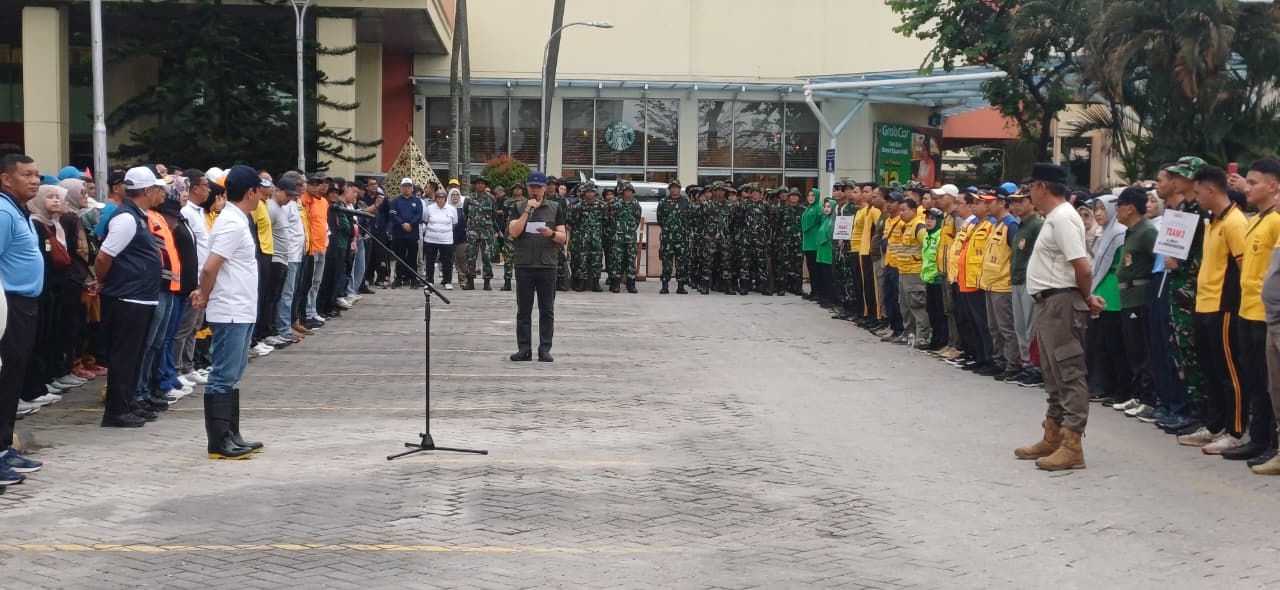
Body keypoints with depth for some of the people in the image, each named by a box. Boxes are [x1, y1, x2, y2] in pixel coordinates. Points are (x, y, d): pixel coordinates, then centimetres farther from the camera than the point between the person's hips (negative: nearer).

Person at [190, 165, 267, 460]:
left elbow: (215, 267, 19)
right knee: (224, 377, -5)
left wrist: (205, 294, 7)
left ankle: (231, 436, 21)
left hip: (241, 313, 10)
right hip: (230, 313, -10)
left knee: (231, 377, 14)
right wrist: (205, 297, -6)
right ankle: (219, 442, 0)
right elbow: (210, 268, -22)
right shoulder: (233, 224, -17)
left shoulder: (236, 220, 14)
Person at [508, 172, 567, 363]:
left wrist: (551, 234, -17)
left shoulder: (555, 208, 7)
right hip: (524, 265, 0)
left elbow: (563, 237, 4)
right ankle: (524, 349, 7)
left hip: (548, 264, 0)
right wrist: (528, 211, -12)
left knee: (547, 309, 1)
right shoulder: (519, 207, 6)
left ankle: (545, 349, 6)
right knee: (523, 309, 3)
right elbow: (514, 232, -8)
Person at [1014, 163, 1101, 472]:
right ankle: (1052, 438, 26)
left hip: (1061, 303, -11)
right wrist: (1085, 298, 10)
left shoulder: (1062, 218, -16)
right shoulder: (1054, 217, 16)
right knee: (1053, 374, 17)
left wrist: (1085, 298, -7)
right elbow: (1076, 267, 19)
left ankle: (1072, 446, -7)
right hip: (1048, 303, 11)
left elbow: (1083, 268, -22)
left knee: (1069, 373, -8)